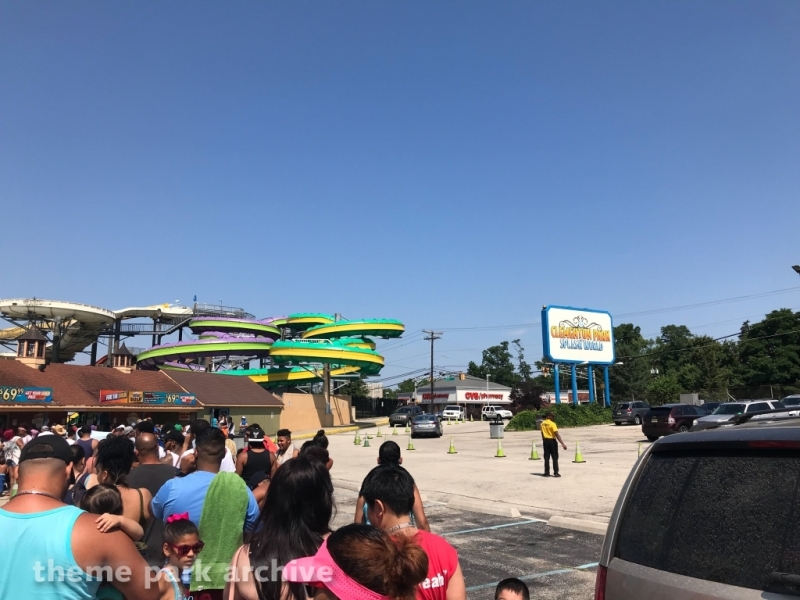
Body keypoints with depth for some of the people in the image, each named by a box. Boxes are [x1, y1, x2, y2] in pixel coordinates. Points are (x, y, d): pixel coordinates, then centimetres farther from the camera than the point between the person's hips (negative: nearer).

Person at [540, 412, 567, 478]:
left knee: (546, 457, 9)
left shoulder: (542, 424, 5)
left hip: (545, 441, 6)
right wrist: (563, 444, -21)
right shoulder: (552, 424, -15)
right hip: (552, 441, -5)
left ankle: (547, 473, 9)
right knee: (555, 458, 3)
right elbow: (557, 434, -21)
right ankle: (556, 473, 2)